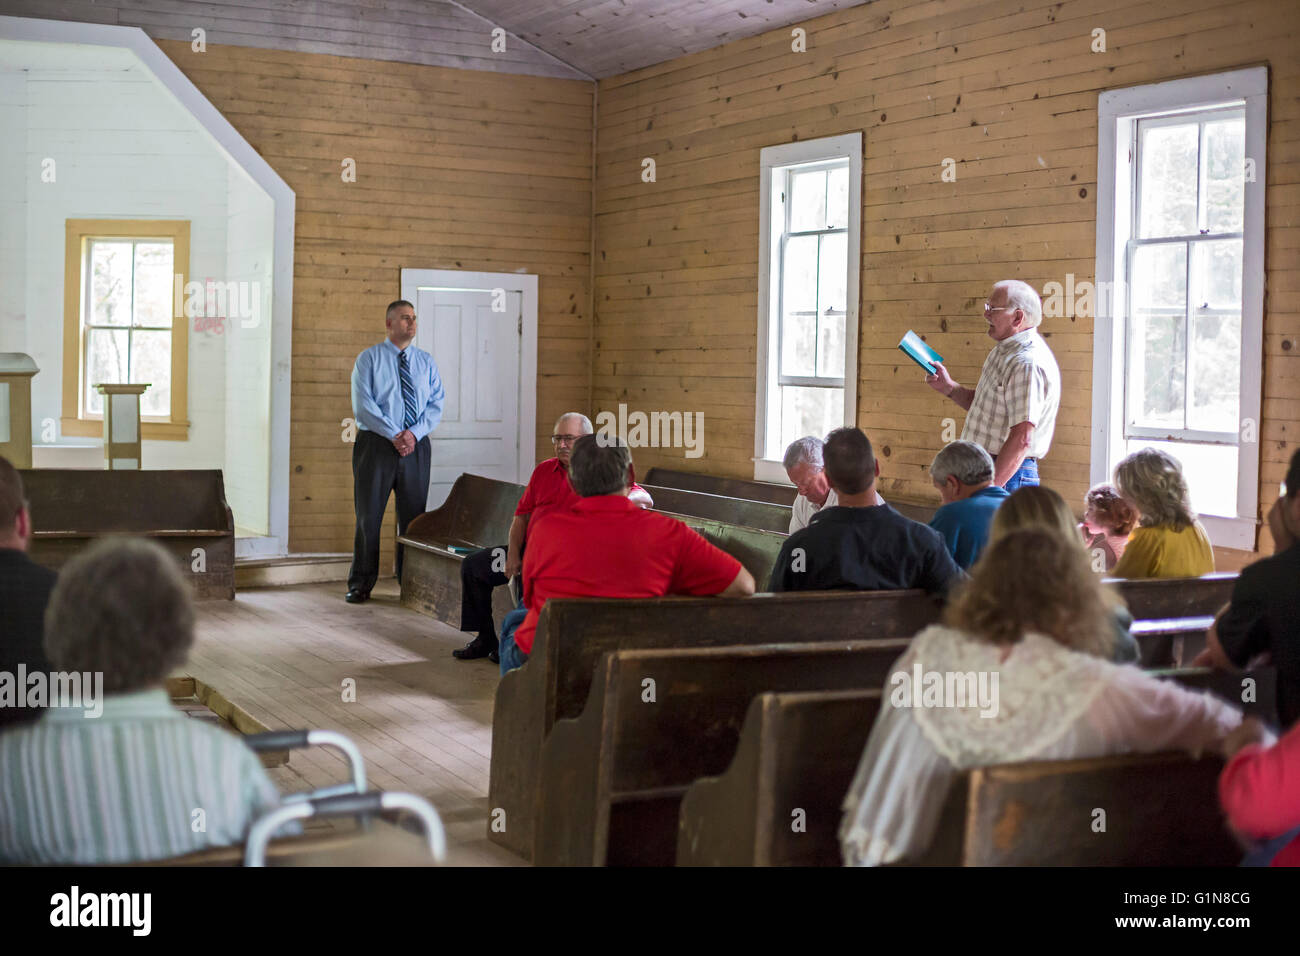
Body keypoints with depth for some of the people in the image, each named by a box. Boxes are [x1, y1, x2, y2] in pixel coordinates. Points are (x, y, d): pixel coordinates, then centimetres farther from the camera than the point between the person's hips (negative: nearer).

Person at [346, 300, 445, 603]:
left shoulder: (426, 362, 11)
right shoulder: (369, 359, 1)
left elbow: (436, 405, 5)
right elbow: (363, 405, -7)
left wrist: (414, 433, -13)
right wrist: (394, 435, -16)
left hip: (416, 446, 3)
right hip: (376, 444, -3)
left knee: (413, 517, 6)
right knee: (368, 516, 1)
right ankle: (360, 584, 9)